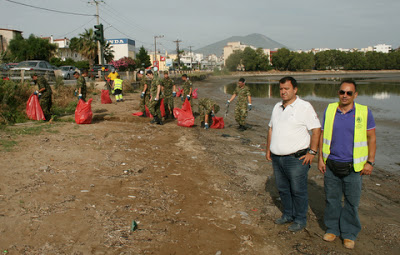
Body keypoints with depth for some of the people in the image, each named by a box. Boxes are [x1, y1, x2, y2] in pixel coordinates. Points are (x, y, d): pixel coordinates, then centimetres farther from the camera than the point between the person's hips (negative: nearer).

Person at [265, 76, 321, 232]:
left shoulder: (305, 107, -8)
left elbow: (316, 130, -9)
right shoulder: (277, 107, 13)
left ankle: (300, 220, 18)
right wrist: (268, 149, 15)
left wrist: (312, 152, -13)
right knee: (283, 189, 16)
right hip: (277, 157, 7)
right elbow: (271, 128, 20)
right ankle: (288, 215, 33)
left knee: (298, 191, 3)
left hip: (296, 158, -7)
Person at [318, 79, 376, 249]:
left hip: (353, 167, -2)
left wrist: (370, 162, -4)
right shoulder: (330, 110, 2)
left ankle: (349, 233, 24)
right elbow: (322, 135, 9)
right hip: (331, 165, 2)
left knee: (352, 202, 7)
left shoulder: (364, 112, -4)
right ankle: (332, 228, 30)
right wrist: (320, 158, 5)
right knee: (332, 199, 12)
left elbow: (371, 138, 1)